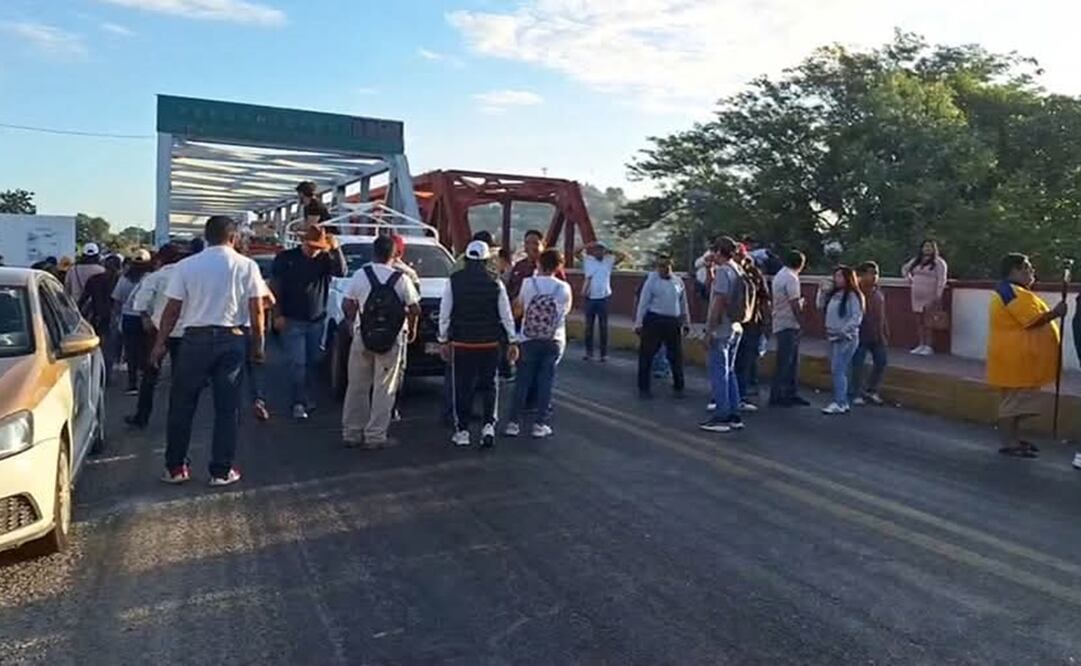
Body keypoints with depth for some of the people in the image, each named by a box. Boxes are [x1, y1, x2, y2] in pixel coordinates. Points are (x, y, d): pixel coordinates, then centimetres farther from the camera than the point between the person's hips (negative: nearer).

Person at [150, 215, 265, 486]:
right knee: (227, 408, 7)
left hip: (195, 339, 0)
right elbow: (256, 311, -3)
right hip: (232, 339, 0)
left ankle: (175, 468, 19)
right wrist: (258, 344, 6)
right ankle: (221, 471, 11)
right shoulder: (247, 266, -1)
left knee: (182, 406, 12)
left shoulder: (186, 266, -1)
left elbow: (172, 310, -2)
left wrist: (160, 343, 7)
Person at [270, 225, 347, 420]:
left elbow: (342, 272, -15)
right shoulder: (286, 258, -1)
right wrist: (277, 314, -6)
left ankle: (302, 396, 26)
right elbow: (275, 288, 0)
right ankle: (299, 403, -6)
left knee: (312, 361, 10)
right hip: (292, 321, -3)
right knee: (297, 362, -8)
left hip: (317, 321, 3)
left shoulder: (325, 259, 3)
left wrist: (336, 249, -25)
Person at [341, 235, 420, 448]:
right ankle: (375, 435, 6)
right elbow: (415, 309, -5)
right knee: (384, 389, 5)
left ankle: (352, 433, 19)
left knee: (357, 387, 13)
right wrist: (412, 328, 13)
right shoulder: (401, 279, -5)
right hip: (393, 340, -1)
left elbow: (347, 306, -2)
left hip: (363, 337, 2)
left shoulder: (361, 275, -3)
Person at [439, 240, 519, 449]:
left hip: (461, 342, 0)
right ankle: (489, 425, 1)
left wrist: (444, 340, 9)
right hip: (489, 343, 0)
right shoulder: (495, 283, -2)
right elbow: (506, 315, 0)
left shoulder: (453, 281, -3)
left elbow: (444, 314, 0)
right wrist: (513, 341, 7)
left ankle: (462, 431, 11)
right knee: (489, 385, 13)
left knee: (462, 387, 7)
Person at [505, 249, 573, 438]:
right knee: (545, 382, 7)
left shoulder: (528, 283, -8)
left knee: (523, 382, 9)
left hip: (529, 340, 0)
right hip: (554, 341, 0)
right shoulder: (564, 288, -7)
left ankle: (513, 422, 11)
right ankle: (540, 424, 10)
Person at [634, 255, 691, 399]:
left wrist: (686, 323, 16)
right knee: (646, 355, 1)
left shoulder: (678, 281, 9)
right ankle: (643, 387, 12)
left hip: (673, 322, 4)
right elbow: (643, 302, -4)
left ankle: (678, 387, 24)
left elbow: (683, 303, 16)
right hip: (654, 321, -3)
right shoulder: (652, 280, -2)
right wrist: (639, 323, -8)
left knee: (676, 355, 9)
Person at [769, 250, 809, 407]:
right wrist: (801, 321, -12)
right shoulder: (791, 278, -16)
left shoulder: (780, 275, 14)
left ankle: (791, 394, 18)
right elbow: (794, 303, -20)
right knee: (785, 363, -5)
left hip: (780, 324, 10)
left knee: (792, 362, 13)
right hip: (789, 325, -10)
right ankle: (776, 396, -2)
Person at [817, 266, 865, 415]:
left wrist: (844, 330, -22)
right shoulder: (834, 294, 13)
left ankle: (839, 403, -9)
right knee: (836, 371, 11)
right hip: (833, 337, 9)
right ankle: (843, 402, 18)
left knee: (838, 369, -12)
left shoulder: (853, 295, -10)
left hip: (846, 338, -9)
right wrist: (823, 291, 12)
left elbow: (857, 317, -15)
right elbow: (821, 307, 22)